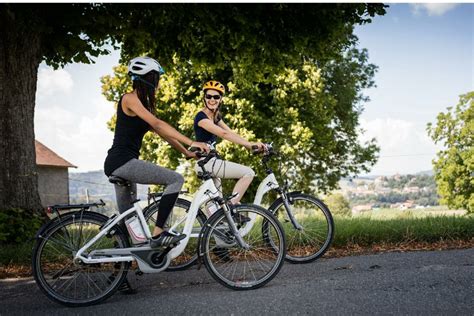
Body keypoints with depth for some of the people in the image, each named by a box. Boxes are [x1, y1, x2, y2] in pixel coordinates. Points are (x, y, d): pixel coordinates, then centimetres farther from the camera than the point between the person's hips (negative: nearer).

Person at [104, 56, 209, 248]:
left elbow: (162, 133, 17)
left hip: (120, 165, 10)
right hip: (122, 162, -10)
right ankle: (158, 235, -16)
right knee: (176, 179, -17)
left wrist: (186, 152, 9)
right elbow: (158, 124, -21)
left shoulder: (143, 104, 18)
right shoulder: (129, 99, -9)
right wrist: (191, 142, -25)